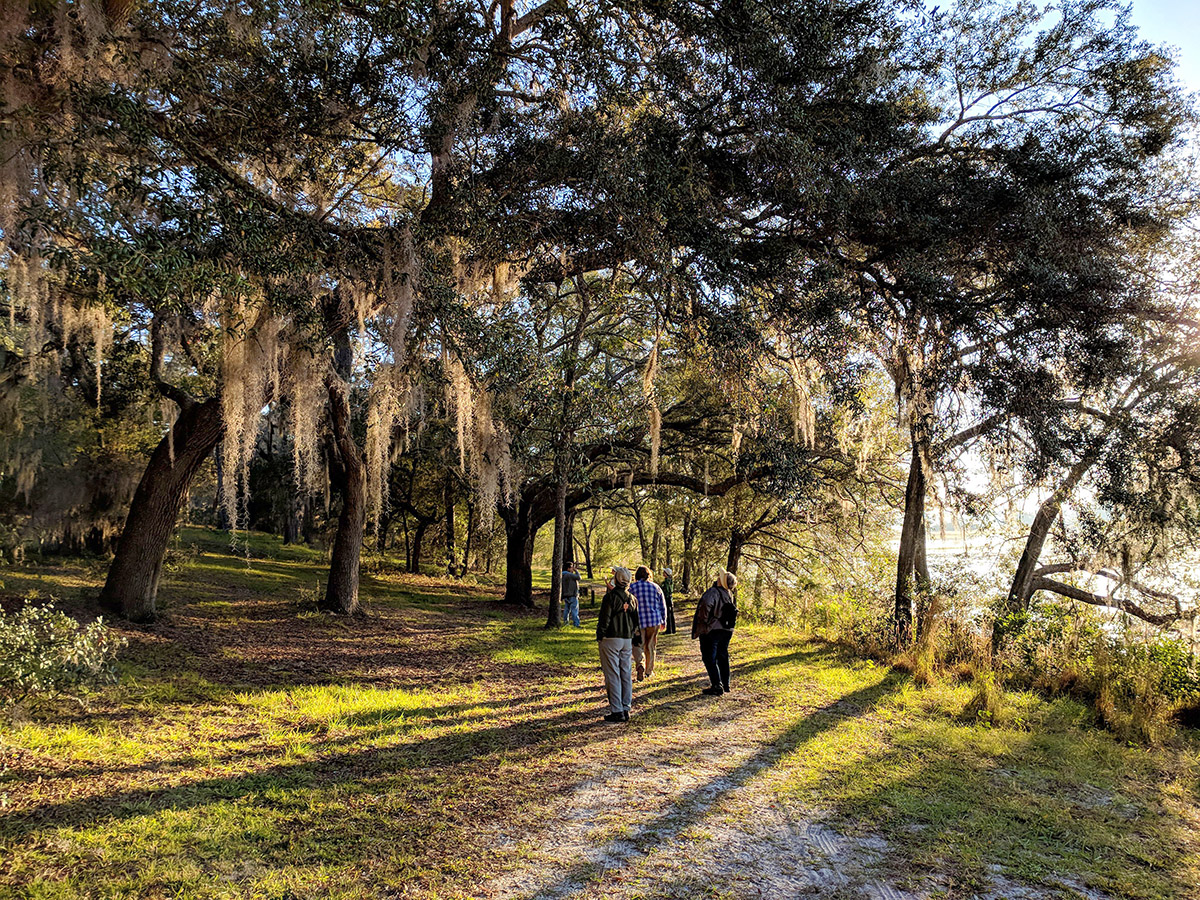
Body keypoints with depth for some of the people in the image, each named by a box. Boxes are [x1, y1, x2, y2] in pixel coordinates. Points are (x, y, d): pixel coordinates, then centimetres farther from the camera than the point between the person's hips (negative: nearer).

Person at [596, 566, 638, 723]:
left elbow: (604, 619, -14)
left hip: (611, 639, -6)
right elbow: (636, 621, 14)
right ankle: (626, 709, 14)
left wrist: (600, 636, -4)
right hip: (627, 640, 6)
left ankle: (617, 711, -2)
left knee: (612, 676, -2)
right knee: (626, 675, 10)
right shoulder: (632, 598, 8)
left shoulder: (610, 596, -13)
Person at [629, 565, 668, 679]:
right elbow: (663, 606, 9)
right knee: (651, 646, 14)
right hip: (654, 621, 2)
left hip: (638, 621, -2)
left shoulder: (632, 587, -3)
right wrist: (663, 621, 18)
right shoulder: (656, 587, 3)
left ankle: (640, 665, -18)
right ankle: (649, 671, 21)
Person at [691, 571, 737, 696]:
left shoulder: (713, 592, -17)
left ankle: (717, 686, -6)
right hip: (727, 630, 8)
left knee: (710, 658, -1)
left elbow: (706, 605, -31)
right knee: (722, 657, 18)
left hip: (711, 630, -7)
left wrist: (703, 622, -18)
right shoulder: (730, 594, 7)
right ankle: (725, 684, 26)